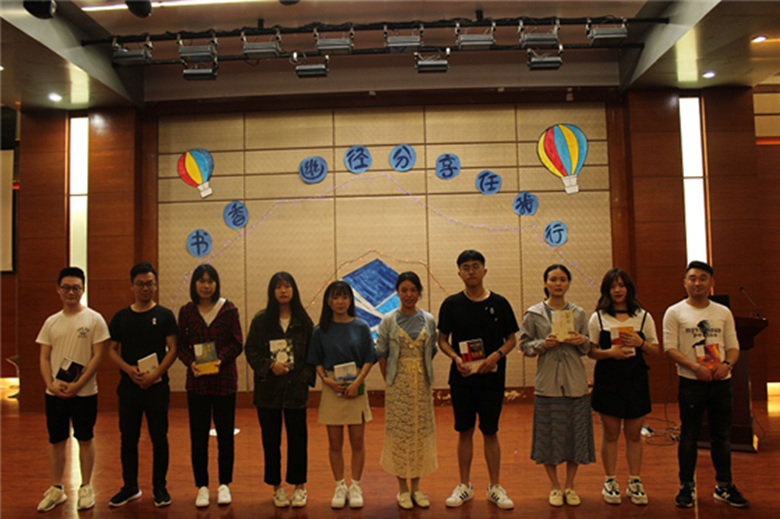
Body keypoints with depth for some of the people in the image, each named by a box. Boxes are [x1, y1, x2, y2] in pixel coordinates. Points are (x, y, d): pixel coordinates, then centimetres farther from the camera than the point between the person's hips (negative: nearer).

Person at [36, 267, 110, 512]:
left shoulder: (94, 319, -5)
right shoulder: (51, 322, 7)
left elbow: (97, 356, -8)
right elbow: (44, 358, 7)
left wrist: (78, 385, -14)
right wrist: (50, 384, -9)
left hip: (84, 392, -3)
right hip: (55, 393, 4)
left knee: (85, 439, 6)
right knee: (57, 440, 11)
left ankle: (86, 488, 19)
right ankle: (56, 489, 25)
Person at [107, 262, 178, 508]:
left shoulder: (165, 316, 1)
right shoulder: (121, 317, 8)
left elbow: (172, 349, -4)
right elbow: (112, 350, 7)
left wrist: (156, 374, -16)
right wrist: (128, 369, -11)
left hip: (157, 386, -2)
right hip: (128, 387, 2)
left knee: (159, 438, 3)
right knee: (128, 438, 10)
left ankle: (160, 488, 16)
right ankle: (130, 487, 25)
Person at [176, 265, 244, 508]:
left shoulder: (229, 309, 0)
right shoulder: (186, 311, 4)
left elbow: (238, 343, -1)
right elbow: (181, 345, 4)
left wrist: (221, 359, -17)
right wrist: (191, 362, -14)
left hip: (224, 379, -1)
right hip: (197, 380, 1)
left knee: (225, 433, 6)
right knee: (198, 435, 5)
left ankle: (224, 485, 21)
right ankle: (202, 486, 19)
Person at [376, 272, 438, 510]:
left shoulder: (428, 320, 4)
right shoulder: (389, 320, -2)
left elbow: (431, 352, 9)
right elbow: (381, 354, 0)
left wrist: (426, 378, 4)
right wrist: (389, 381, -2)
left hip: (422, 384, 2)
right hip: (398, 384, -2)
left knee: (421, 431, 6)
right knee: (399, 432, 2)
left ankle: (416, 487, 21)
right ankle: (402, 488, 16)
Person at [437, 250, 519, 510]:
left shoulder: (499, 303, 1)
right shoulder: (451, 304, 1)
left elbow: (512, 339, 5)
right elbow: (443, 340, 6)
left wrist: (497, 355, -13)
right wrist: (456, 358, -12)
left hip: (492, 377, 0)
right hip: (461, 377, 1)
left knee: (490, 432, 6)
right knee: (465, 431, 8)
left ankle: (495, 487, 20)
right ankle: (465, 485, 22)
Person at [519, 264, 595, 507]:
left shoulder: (579, 313, 8)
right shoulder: (533, 314, 2)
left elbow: (588, 348, 12)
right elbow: (525, 345, 3)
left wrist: (581, 341, -9)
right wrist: (544, 344, -14)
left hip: (575, 382, 2)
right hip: (547, 383, -2)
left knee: (575, 434, 6)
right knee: (549, 435, 4)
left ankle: (570, 486, 24)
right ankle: (554, 486, 22)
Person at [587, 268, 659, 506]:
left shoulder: (644, 317, 8)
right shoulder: (598, 318, 3)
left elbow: (655, 350, 8)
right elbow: (590, 351, 2)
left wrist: (640, 343, -12)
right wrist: (610, 353, -16)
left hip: (635, 379, 1)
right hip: (608, 379, -1)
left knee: (634, 434, 8)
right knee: (611, 434, 6)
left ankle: (634, 482, 20)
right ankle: (610, 482, 18)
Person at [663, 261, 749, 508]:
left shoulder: (723, 312, 9)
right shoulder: (675, 313, -2)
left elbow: (733, 346, 9)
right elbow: (670, 348, -7)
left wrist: (727, 364, -13)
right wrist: (696, 367, -19)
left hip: (721, 382, 3)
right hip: (691, 383, -3)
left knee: (722, 436, 11)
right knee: (688, 436, 4)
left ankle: (724, 486, 25)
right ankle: (687, 486, 15)